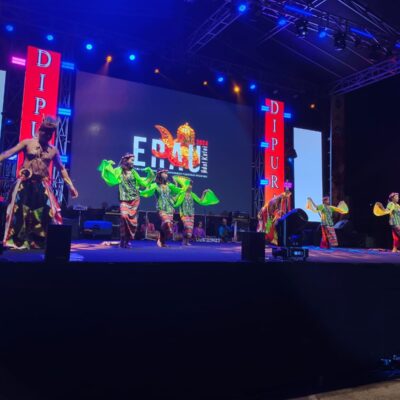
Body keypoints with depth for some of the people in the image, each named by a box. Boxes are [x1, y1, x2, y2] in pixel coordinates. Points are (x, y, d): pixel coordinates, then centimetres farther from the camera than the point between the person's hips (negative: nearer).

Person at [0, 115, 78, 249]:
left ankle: (41, 241, 10)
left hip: (42, 185, 2)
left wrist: (71, 186, 11)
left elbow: (61, 169, 14)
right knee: (20, 212, 0)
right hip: (25, 183, -2)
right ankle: (18, 241, 9)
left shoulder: (53, 150, 8)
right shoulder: (27, 143, 1)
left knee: (45, 213, -1)